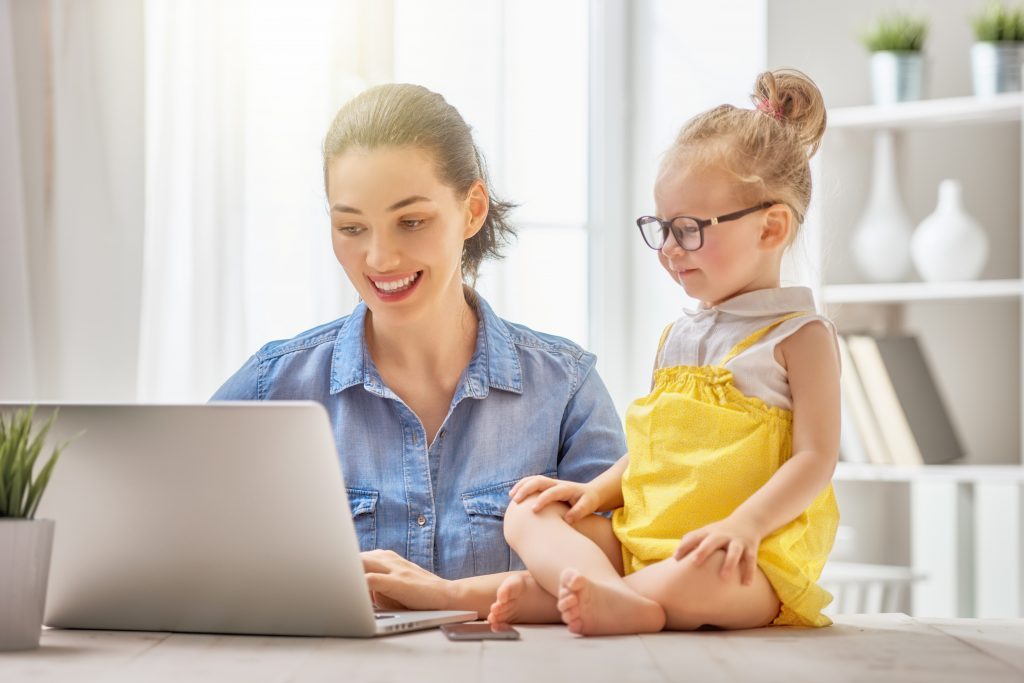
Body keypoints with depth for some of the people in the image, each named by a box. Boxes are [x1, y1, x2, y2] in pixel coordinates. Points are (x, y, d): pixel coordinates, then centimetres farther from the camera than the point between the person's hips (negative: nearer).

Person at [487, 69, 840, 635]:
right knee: (527, 513, -10)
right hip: (640, 540, 8)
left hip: (751, 561, -8)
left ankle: (553, 593, -30)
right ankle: (620, 600, -36)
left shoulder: (799, 335, -1)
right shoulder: (676, 337, 21)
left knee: (702, 580, -42)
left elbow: (816, 458, -9)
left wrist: (746, 523, -24)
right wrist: (595, 490, 6)